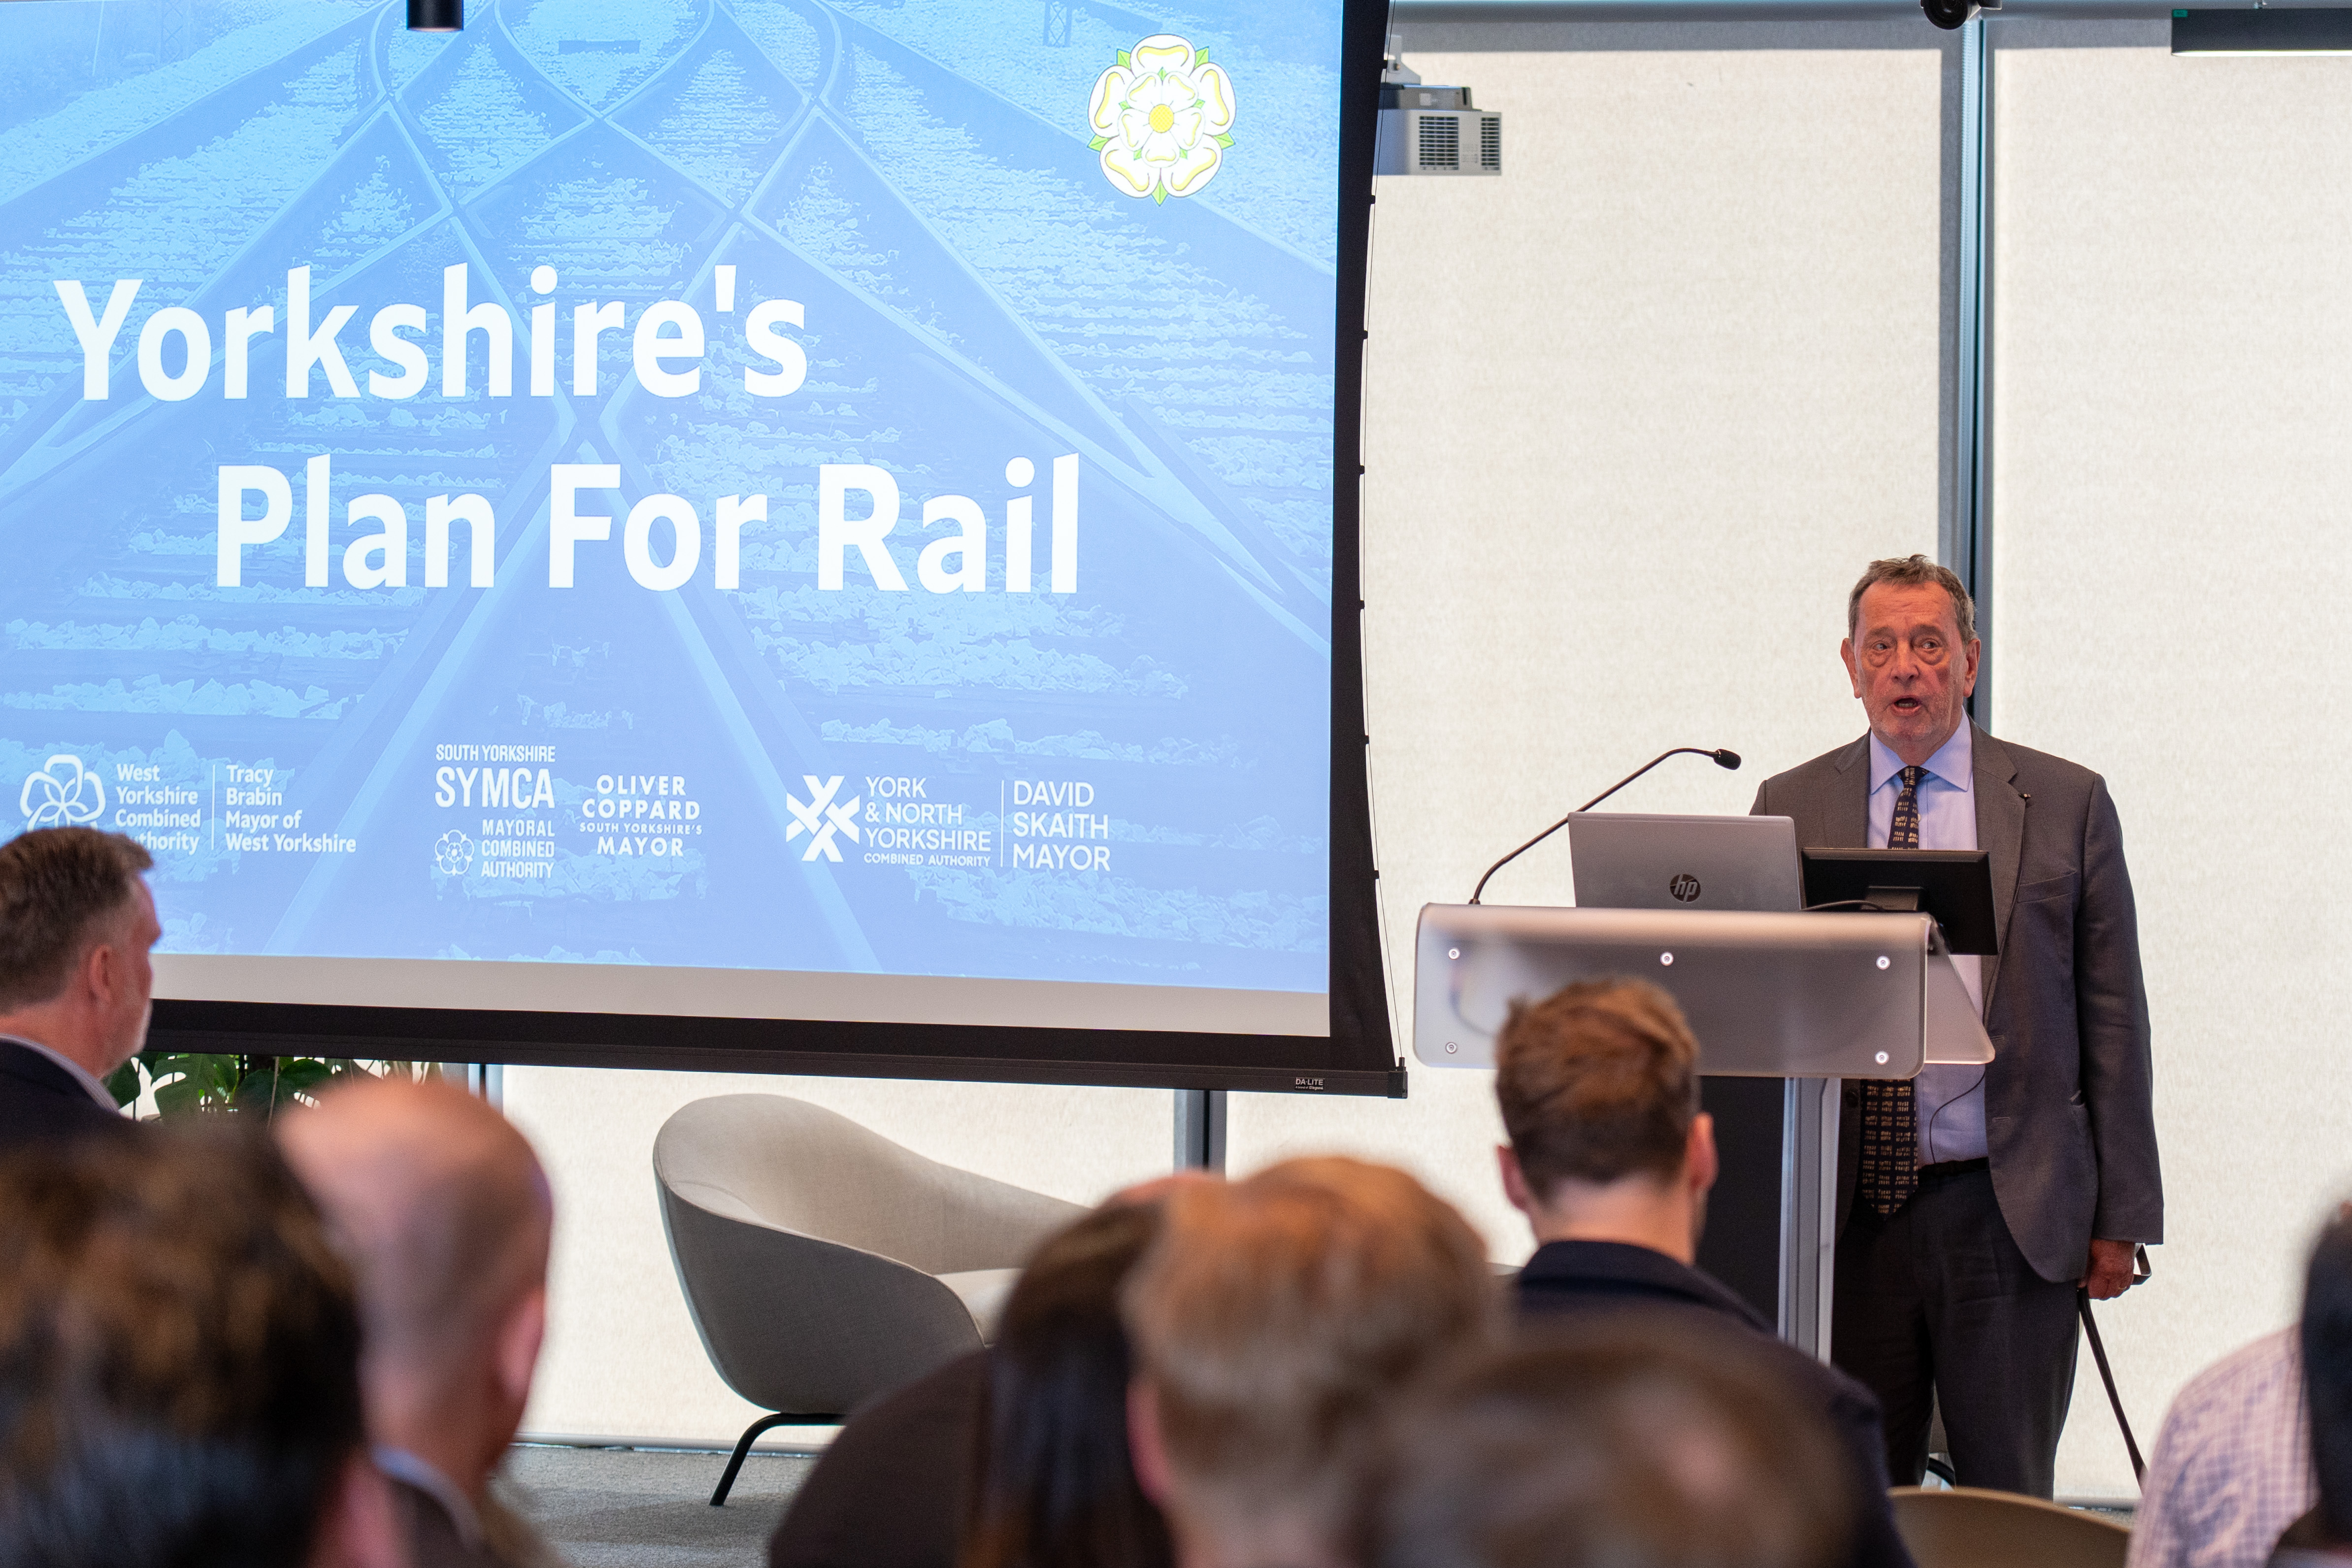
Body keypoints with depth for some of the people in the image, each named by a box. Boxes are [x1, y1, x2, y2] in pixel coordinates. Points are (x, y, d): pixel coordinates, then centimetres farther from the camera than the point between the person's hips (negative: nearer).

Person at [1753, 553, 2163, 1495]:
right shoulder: (1788, 809, 9)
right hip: (1847, 1214, 1)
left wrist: (2121, 1215, 1)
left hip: (2011, 1212, -1)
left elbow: (2113, 1018, 5)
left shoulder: (2066, 805, 5)